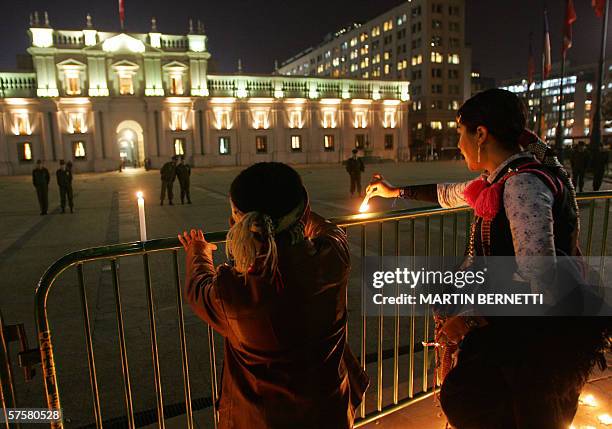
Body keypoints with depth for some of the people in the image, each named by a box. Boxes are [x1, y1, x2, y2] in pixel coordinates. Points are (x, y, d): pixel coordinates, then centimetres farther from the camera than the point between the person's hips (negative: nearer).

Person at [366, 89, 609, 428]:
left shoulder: (524, 184, -22)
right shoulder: (501, 178, 7)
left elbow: (536, 276, -29)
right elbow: (450, 194, 24)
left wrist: (471, 317, -23)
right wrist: (395, 191, 33)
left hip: (545, 334, -8)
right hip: (520, 323, 8)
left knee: (462, 397, -2)